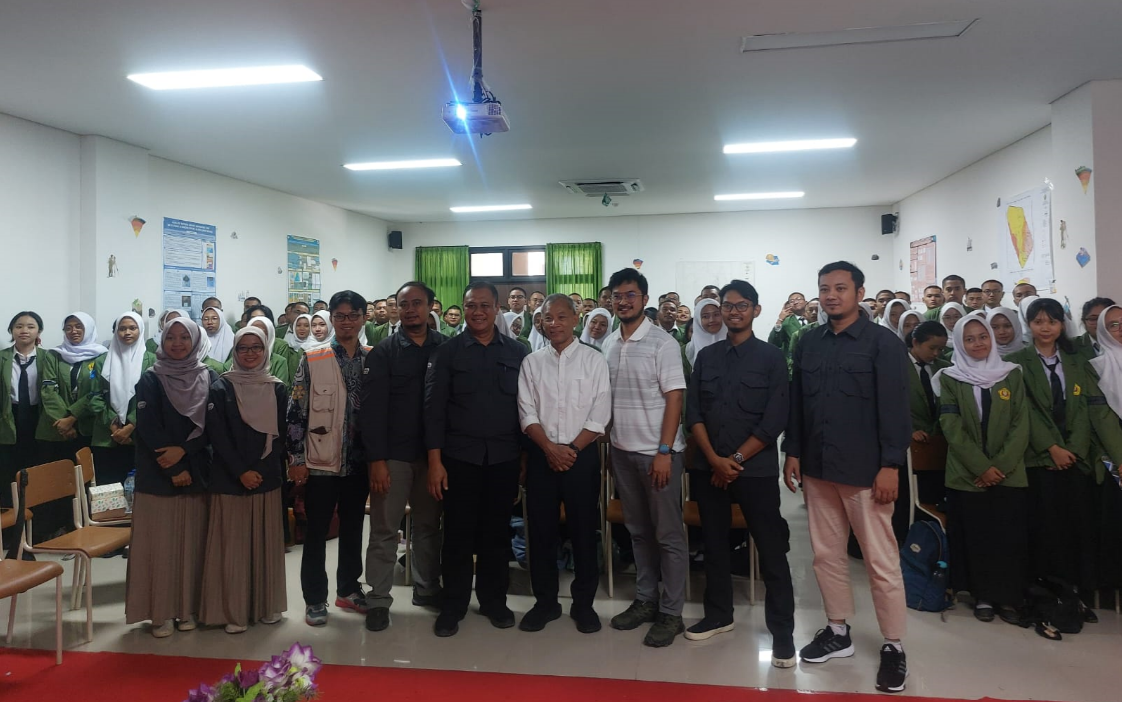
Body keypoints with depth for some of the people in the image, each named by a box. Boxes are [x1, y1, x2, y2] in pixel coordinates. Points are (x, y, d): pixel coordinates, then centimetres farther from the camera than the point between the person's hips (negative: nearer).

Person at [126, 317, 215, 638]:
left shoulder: (209, 378, 6)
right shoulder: (150, 380, 1)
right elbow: (148, 429, -7)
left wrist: (183, 450, -13)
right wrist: (173, 469, -11)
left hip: (197, 472, 2)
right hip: (157, 474, -1)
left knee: (192, 541, 5)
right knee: (160, 542, 1)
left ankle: (188, 608, 15)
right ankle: (161, 612, 10)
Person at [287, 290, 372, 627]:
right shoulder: (312, 360, -4)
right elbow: (295, 411, -5)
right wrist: (296, 459, -8)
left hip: (359, 461, 3)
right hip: (321, 461, -3)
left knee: (353, 527, 15)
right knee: (316, 531, 6)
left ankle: (348, 588, 30)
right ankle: (315, 598, 18)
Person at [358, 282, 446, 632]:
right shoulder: (383, 352, -2)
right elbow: (372, 409, -6)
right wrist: (376, 459, -12)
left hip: (433, 453, 2)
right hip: (393, 454, -2)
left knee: (429, 525, 13)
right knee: (384, 529, 4)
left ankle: (427, 588, 28)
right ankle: (378, 599, 14)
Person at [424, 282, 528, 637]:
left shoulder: (517, 352, 5)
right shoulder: (447, 352, 0)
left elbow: (525, 405, 6)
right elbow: (434, 407, -3)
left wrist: (527, 454, 3)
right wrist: (435, 460, -8)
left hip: (504, 458, 2)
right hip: (459, 457, -1)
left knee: (497, 531, 11)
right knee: (458, 532, 5)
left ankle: (494, 599, 26)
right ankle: (453, 604, 19)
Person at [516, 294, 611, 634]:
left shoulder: (593, 360, 1)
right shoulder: (532, 362, 6)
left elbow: (600, 415, -4)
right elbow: (527, 413, 1)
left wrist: (572, 449, -12)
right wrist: (550, 448, -11)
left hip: (582, 455, -2)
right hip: (541, 455, 2)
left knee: (583, 530, 4)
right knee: (541, 530, 7)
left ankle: (583, 603, 19)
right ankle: (545, 602, 21)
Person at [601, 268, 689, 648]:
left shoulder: (662, 343, -9)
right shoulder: (609, 344, 7)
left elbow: (674, 398, -12)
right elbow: (606, 398, 11)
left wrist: (664, 451, -17)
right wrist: (608, 446, 8)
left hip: (656, 452, -5)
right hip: (622, 450, 6)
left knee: (668, 534, 4)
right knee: (639, 531, 16)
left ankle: (671, 613, 14)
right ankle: (645, 600, 28)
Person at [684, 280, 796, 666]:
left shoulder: (772, 357, 0)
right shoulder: (705, 356, 9)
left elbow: (775, 419, -7)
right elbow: (693, 411, 4)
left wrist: (737, 459, -11)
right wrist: (714, 458, -9)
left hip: (756, 469, -3)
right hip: (710, 467, 4)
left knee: (771, 550, -1)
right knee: (714, 543, 13)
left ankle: (782, 632, 10)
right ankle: (718, 614, 29)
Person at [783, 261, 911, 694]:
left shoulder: (883, 342, -5)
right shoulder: (808, 343, 10)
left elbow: (894, 408, -9)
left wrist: (890, 466, -14)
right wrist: (793, 453, 7)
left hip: (864, 469, -5)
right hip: (817, 467, 5)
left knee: (881, 560, 2)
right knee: (826, 553, 13)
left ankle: (894, 646, 16)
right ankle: (838, 632, 28)